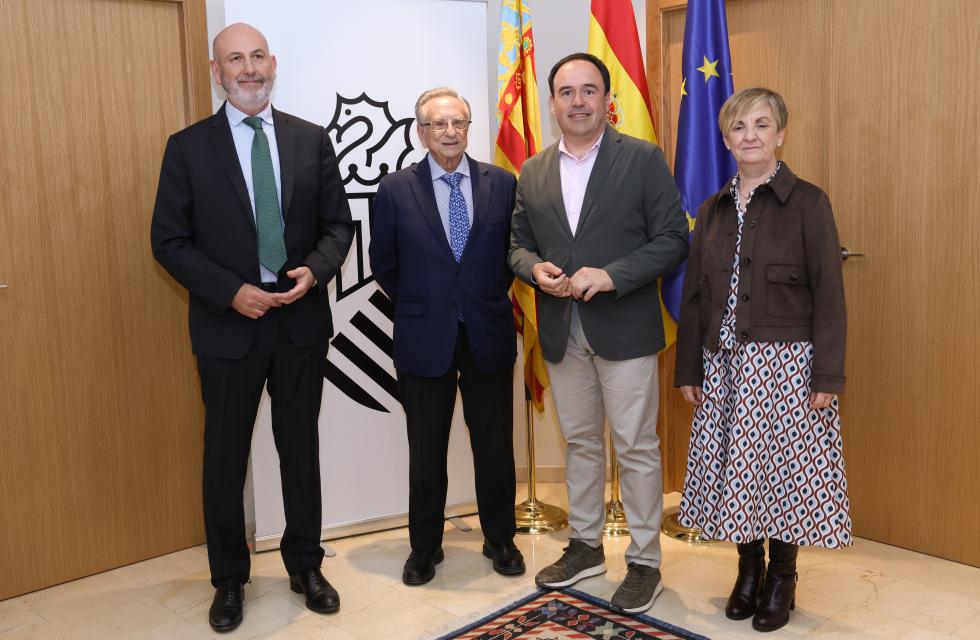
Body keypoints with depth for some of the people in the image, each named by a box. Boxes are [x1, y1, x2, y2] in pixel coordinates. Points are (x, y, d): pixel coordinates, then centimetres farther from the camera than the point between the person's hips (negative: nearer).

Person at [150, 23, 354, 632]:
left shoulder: (312, 139, 2)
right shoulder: (188, 146, -3)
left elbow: (339, 224, 5)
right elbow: (169, 240, -4)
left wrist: (315, 270, -14)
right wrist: (230, 292, -16)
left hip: (301, 320, 2)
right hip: (228, 323, -1)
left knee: (302, 449, 14)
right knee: (225, 457, 10)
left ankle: (305, 564, 32)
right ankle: (229, 578, 29)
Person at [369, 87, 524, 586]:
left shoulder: (502, 184, 0)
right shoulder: (396, 189, -2)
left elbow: (515, 250, 10)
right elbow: (384, 264, 6)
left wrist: (491, 297, 8)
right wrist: (419, 305, 9)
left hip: (488, 335, 1)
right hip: (425, 338, -1)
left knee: (495, 446, 11)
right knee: (426, 452, 10)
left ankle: (500, 540, 31)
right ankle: (424, 548, 27)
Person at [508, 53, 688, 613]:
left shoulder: (644, 159, -4)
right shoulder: (533, 173, 9)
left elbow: (673, 240, -8)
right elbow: (518, 243, 13)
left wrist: (611, 275, -20)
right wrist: (536, 268, -10)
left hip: (624, 330, -4)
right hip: (562, 334, 4)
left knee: (637, 448, 3)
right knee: (580, 442, 16)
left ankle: (645, 562, 18)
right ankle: (586, 546, 32)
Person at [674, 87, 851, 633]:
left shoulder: (807, 202, -4)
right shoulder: (714, 210, 10)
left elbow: (829, 294, -7)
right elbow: (694, 295, 11)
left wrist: (827, 375, -12)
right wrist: (689, 368, 8)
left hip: (786, 363, -4)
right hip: (726, 365, 4)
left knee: (784, 470, 3)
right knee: (735, 469, 9)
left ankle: (782, 579, 22)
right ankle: (748, 570, 28)